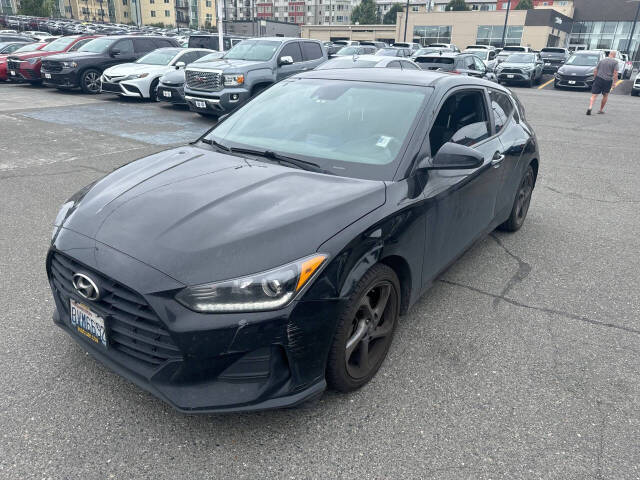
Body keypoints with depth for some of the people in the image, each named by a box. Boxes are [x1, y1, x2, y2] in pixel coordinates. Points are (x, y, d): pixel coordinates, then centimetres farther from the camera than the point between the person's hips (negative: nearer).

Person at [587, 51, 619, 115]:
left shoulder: (602, 60, 11)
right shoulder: (615, 62, 1)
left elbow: (595, 71, 11)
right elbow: (615, 73, -7)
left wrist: (594, 78, 22)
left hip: (599, 79, 1)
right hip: (608, 80, -1)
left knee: (594, 95, -5)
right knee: (605, 95, 19)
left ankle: (590, 108, -27)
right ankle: (601, 110, 23)